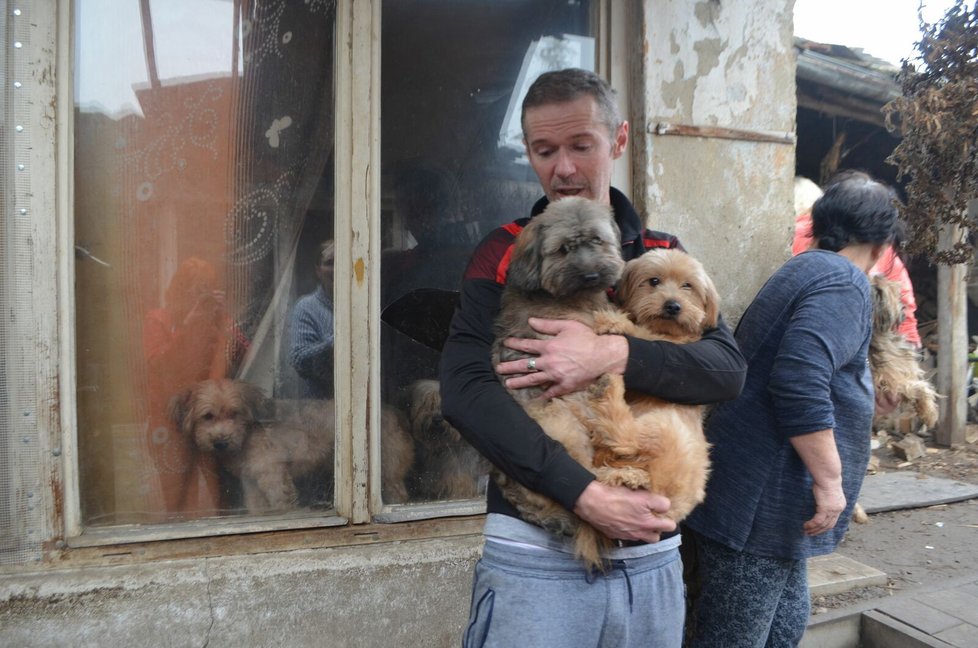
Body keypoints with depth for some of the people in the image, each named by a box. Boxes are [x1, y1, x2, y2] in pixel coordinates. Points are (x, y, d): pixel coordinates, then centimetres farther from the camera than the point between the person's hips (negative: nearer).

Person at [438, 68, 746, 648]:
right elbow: (465, 388, -14)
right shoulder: (504, 254, -2)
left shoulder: (662, 255, 8)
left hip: (652, 557, 3)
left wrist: (613, 354, -21)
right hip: (535, 555, -3)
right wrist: (586, 494, -21)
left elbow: (728, 368, -4)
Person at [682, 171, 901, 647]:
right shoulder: (844, 283, -13)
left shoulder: (803, 270, 18)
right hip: (759, 504, -10)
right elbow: (801, 383, -26)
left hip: (757, 498, 10)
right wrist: (829, 479, -20)